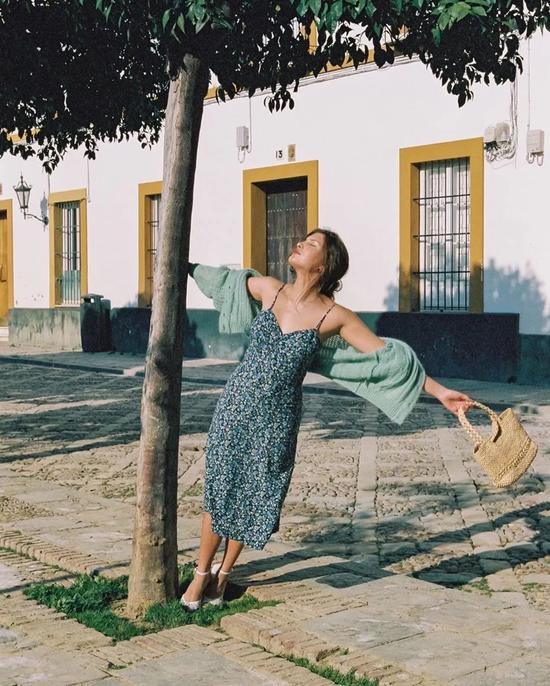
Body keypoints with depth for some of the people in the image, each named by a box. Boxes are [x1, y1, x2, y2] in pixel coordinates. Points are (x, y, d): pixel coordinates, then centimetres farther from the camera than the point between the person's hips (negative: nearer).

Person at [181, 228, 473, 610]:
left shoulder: (334, 316, -9)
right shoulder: (269, 290, -1)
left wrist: (440, 391, -12)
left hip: (277, 419, -1)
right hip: (236, 405, 2)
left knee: (253, 497, 8)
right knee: (219, 490, 5)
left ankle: (223, 574, 30)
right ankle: (202, 574, 24)